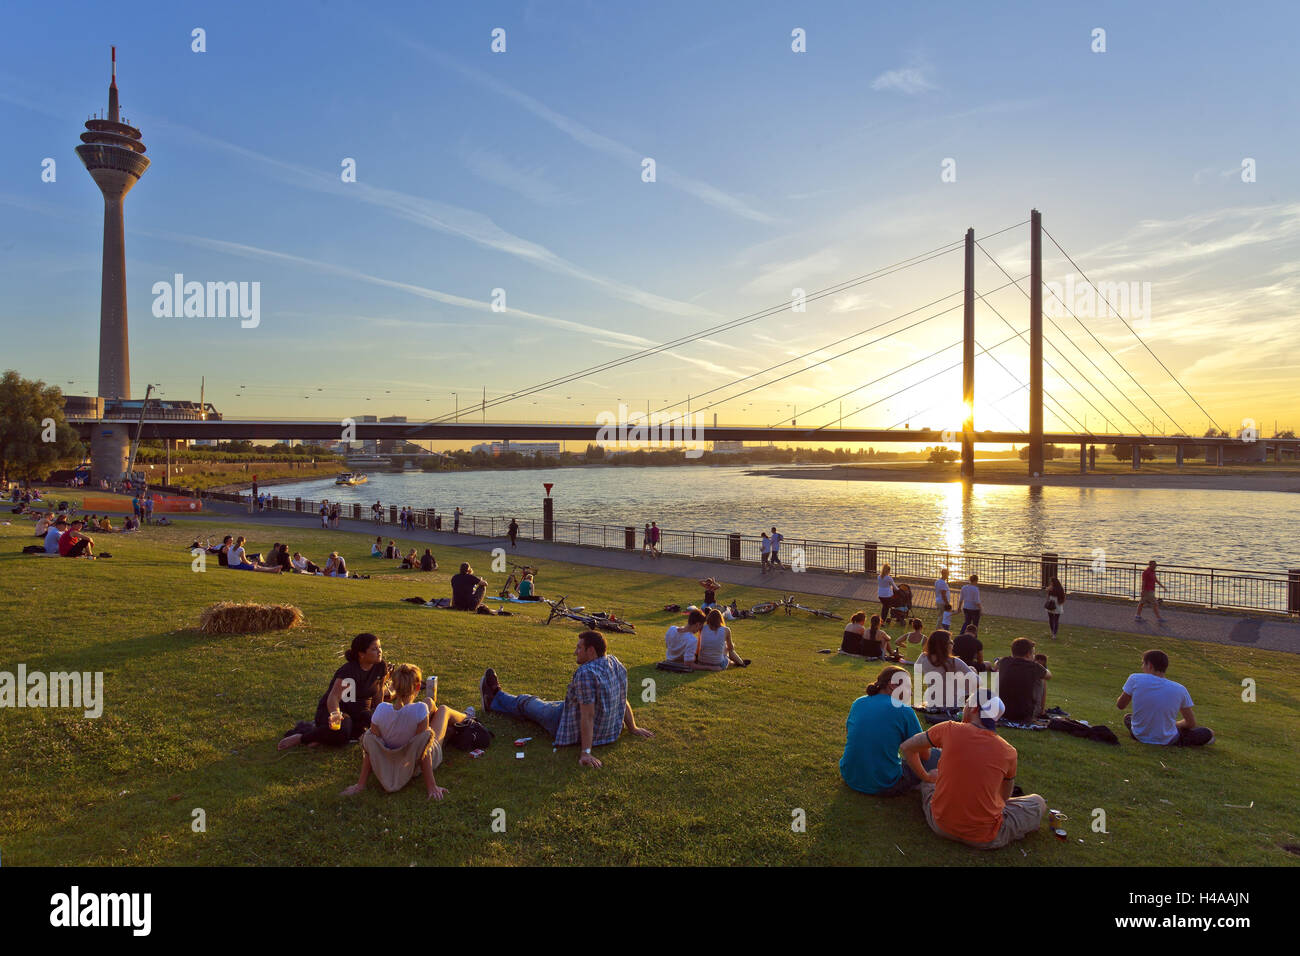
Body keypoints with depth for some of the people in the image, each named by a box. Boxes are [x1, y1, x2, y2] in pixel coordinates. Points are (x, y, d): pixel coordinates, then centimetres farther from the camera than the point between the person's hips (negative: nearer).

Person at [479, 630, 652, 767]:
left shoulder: (585, 674, -32)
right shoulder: (615, 663, -5)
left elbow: (588, 715, -33)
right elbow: (623, 700, 3)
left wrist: (585, 752, -31)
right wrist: (633, 728, 13)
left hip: (577, 732, -8)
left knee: (529, 703, 18)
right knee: (547, 703, 27)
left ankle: (496, 697, 48)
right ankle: (494, 702, 48)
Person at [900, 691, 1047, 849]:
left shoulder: (950, 729, -10)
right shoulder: (1008, 751, -8)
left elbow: (906, 747, 3)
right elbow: (1005, 796, 9)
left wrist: (925, 776, 18)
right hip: (985, 839, 0)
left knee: (932, 777, 30)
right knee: (1038, 802, 20)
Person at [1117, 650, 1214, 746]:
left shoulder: (1135, 679, -16)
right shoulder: (1179, 690, -14)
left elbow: (1120, 706, -3)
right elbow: (1191, 723, -2)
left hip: (1139, 736, 0)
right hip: (1166, 741, 0)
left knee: (1127, 717, 33)